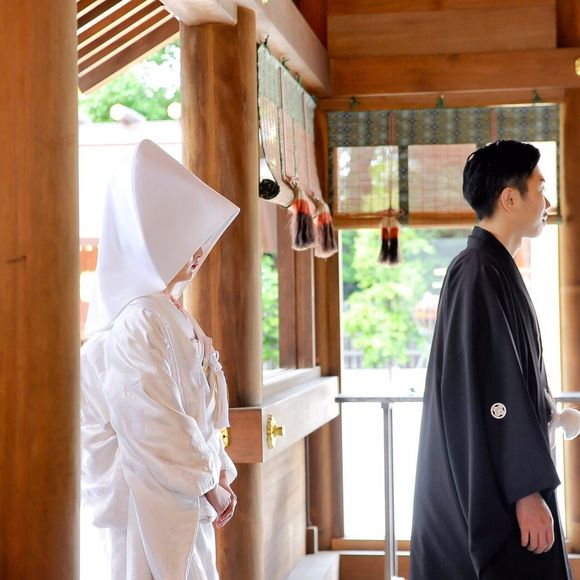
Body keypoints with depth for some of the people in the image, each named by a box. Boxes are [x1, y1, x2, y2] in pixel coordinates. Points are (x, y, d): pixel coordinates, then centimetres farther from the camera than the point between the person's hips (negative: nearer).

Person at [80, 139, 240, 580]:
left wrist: (220, 475, 9)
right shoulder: (141, 319, -18)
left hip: (189, 495, 9)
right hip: (152, 494, -9)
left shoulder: (175, 317, 11)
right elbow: (154, 422, -21)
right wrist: (209, 484, -14)